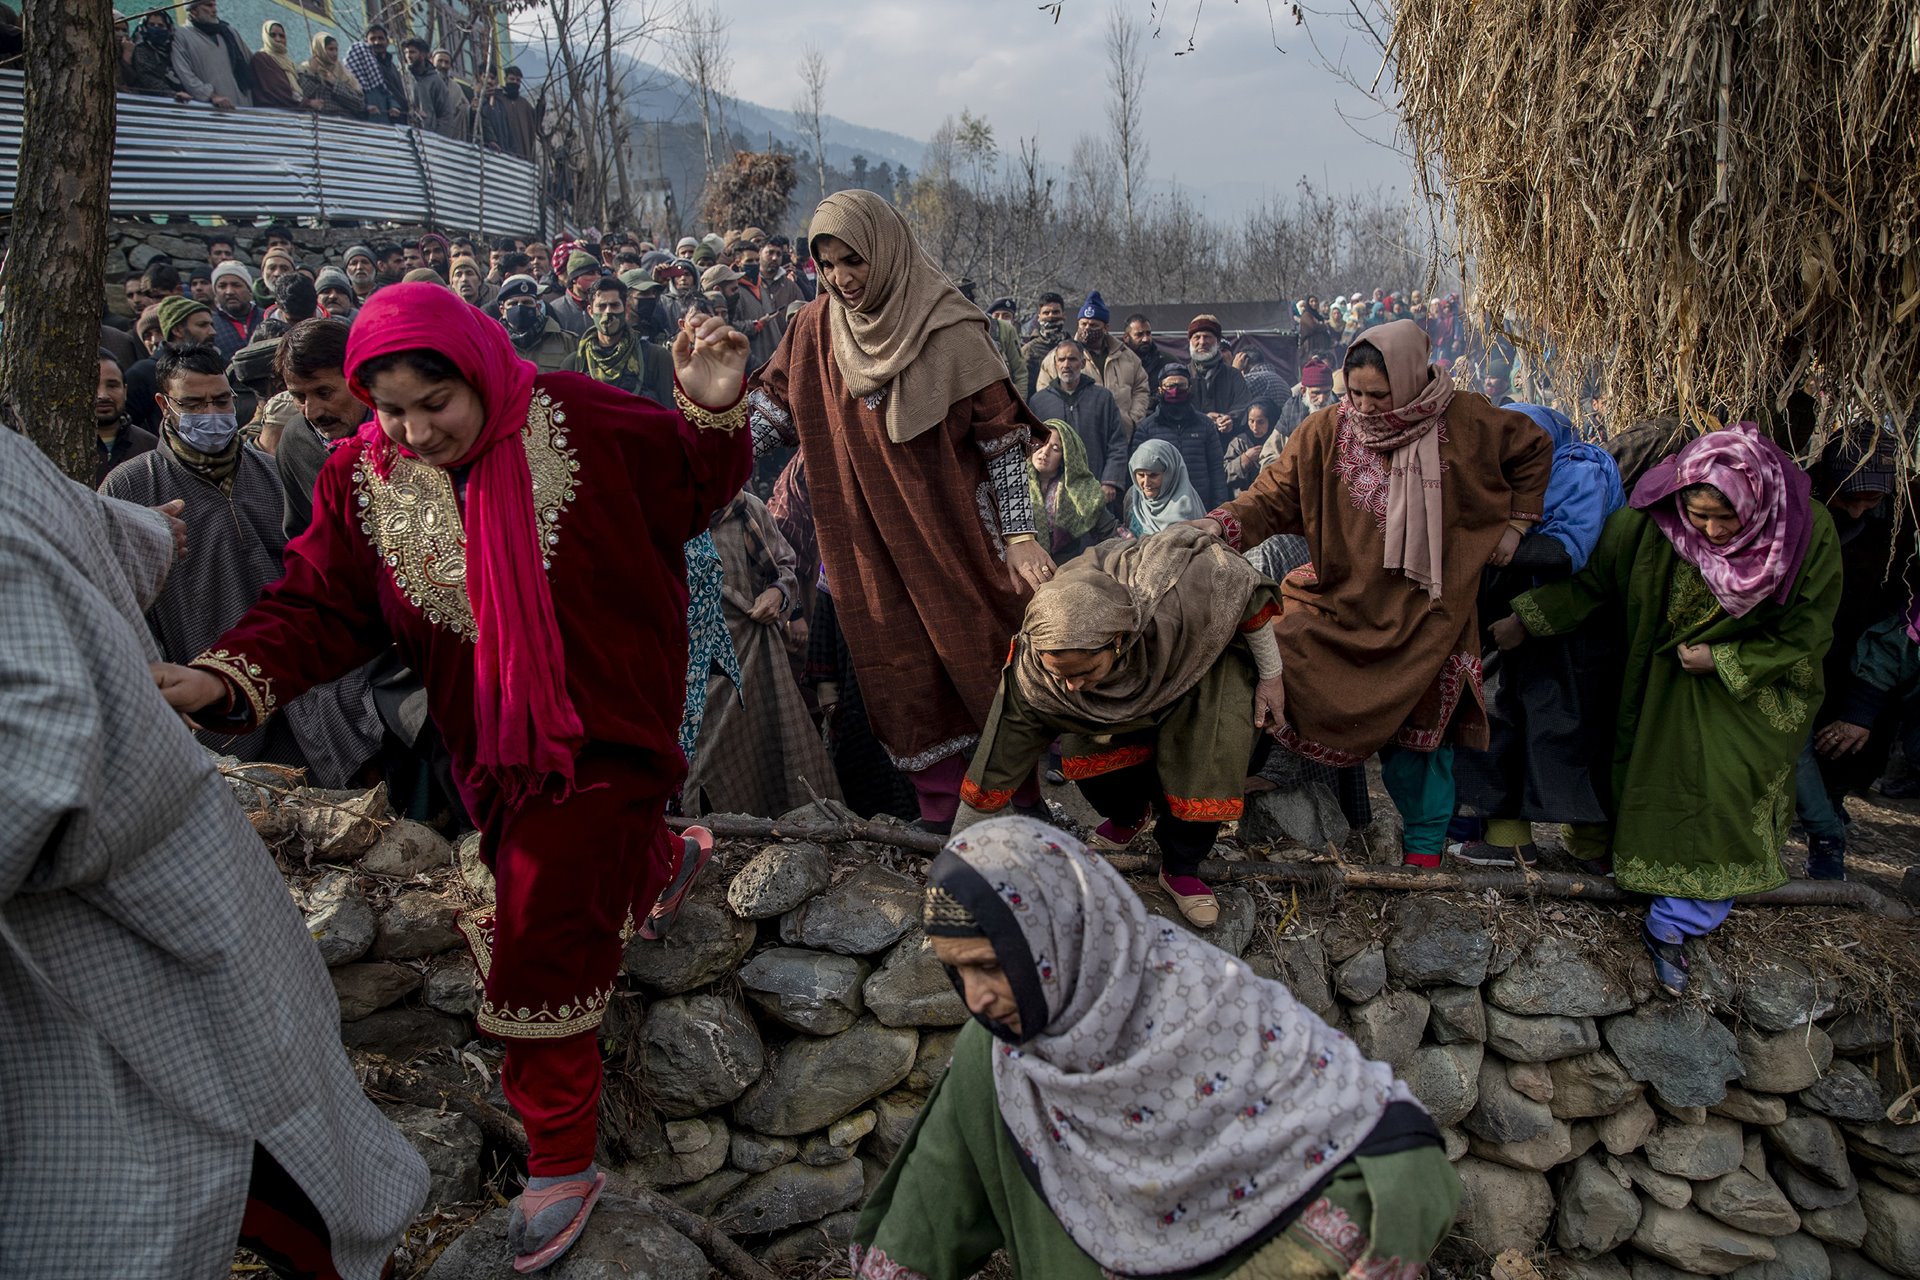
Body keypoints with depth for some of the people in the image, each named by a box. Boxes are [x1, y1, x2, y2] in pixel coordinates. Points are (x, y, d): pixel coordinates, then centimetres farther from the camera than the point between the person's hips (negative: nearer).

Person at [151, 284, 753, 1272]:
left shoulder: (573, 421, -14)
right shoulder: (361, 480, -4)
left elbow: (691, 489, -4)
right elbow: (320, 606, -4)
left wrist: (711, 412, -24)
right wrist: (228, 677, -20)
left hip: (601, 724, -4)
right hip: (488, 739, 5)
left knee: (545, 934, -6)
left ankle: (560, 1159, 11)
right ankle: (662, 859, 61)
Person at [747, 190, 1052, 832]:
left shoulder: (949, 332, -11)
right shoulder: (813, 333, 1)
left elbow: (1002, 436, -9)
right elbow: (769, 414, 3)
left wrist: (1020, 534, -12)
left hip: (956, 537, -3)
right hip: (871, 549, 3)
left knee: (986, 662, 4)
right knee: (901, 673, 6)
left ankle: (1027, 794, 23)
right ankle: (941, 805, 20)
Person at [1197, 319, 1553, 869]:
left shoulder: (1462, 420, -8)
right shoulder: (1327, 431, -9)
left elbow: (1534, 449, 9)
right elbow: (1271, 498, -12)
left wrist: (1515, 523, 4)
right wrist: (1215, 530, -30)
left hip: (1425, 612, 0)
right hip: (1341, 599, 1)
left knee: (1420, 725, 6)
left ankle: (1424, 848, 21)